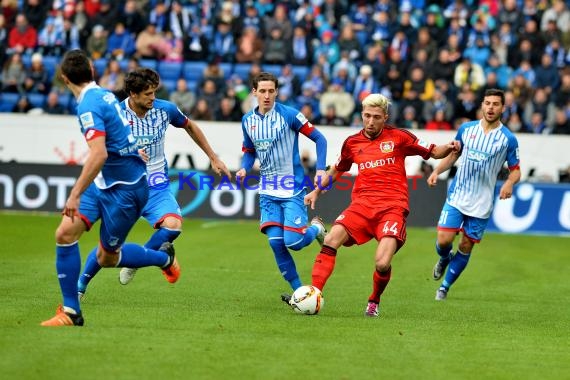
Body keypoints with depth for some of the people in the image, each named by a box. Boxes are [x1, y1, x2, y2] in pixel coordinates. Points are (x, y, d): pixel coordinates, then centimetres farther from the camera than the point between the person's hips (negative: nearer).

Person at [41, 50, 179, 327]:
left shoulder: (89, 106, -23)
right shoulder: (104, 95, 5)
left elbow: (99, 154, -33)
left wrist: (75, 195, -31)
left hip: (124, 189, -9)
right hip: (104, 183, 9)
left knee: (107, 258, 6)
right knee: (65, 234, -1)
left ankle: (164, 257, 30)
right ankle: (70, 311, 0)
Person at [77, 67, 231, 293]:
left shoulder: (165, 109, -4)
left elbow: (189, 127, 15)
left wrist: (213, 158, 18)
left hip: (157, 188, 2)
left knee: (173, 225, -25)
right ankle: (81, 285, 19)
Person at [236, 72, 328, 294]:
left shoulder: (289, 114, -11)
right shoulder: (248, 121, 4)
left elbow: (319, 139, -4)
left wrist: (320, 169, -15)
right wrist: (244, 169, -2)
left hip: (292, 188, -4)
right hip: (268, 191, 4)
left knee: (293, 242, -13)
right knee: (275, 242, -6)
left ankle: (316, 228, 22)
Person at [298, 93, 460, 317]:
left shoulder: (398, 137, 5)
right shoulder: (352, 143, 14)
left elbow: (433, 152, 10)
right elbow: (337, 170, 32)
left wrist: (449, 148, -11)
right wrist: (317, 191, 27)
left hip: (392, 208, -3)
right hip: (362, 204, 3)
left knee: (382, 264, -19)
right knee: (330, 240, -21)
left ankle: (374, 302, 12)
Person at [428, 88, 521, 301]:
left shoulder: (508, 139, -4)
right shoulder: (466, 129, 3)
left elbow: (515, 170, 1)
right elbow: (453, 154, 16)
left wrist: (509, 183, -21)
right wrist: (437, 171, 0)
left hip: (481, 203, -1)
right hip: (456, 196, 1)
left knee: (466, 247, 3)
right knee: (444, 240, -10)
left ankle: (444, 287, 20)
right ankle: (444, 259, 27)